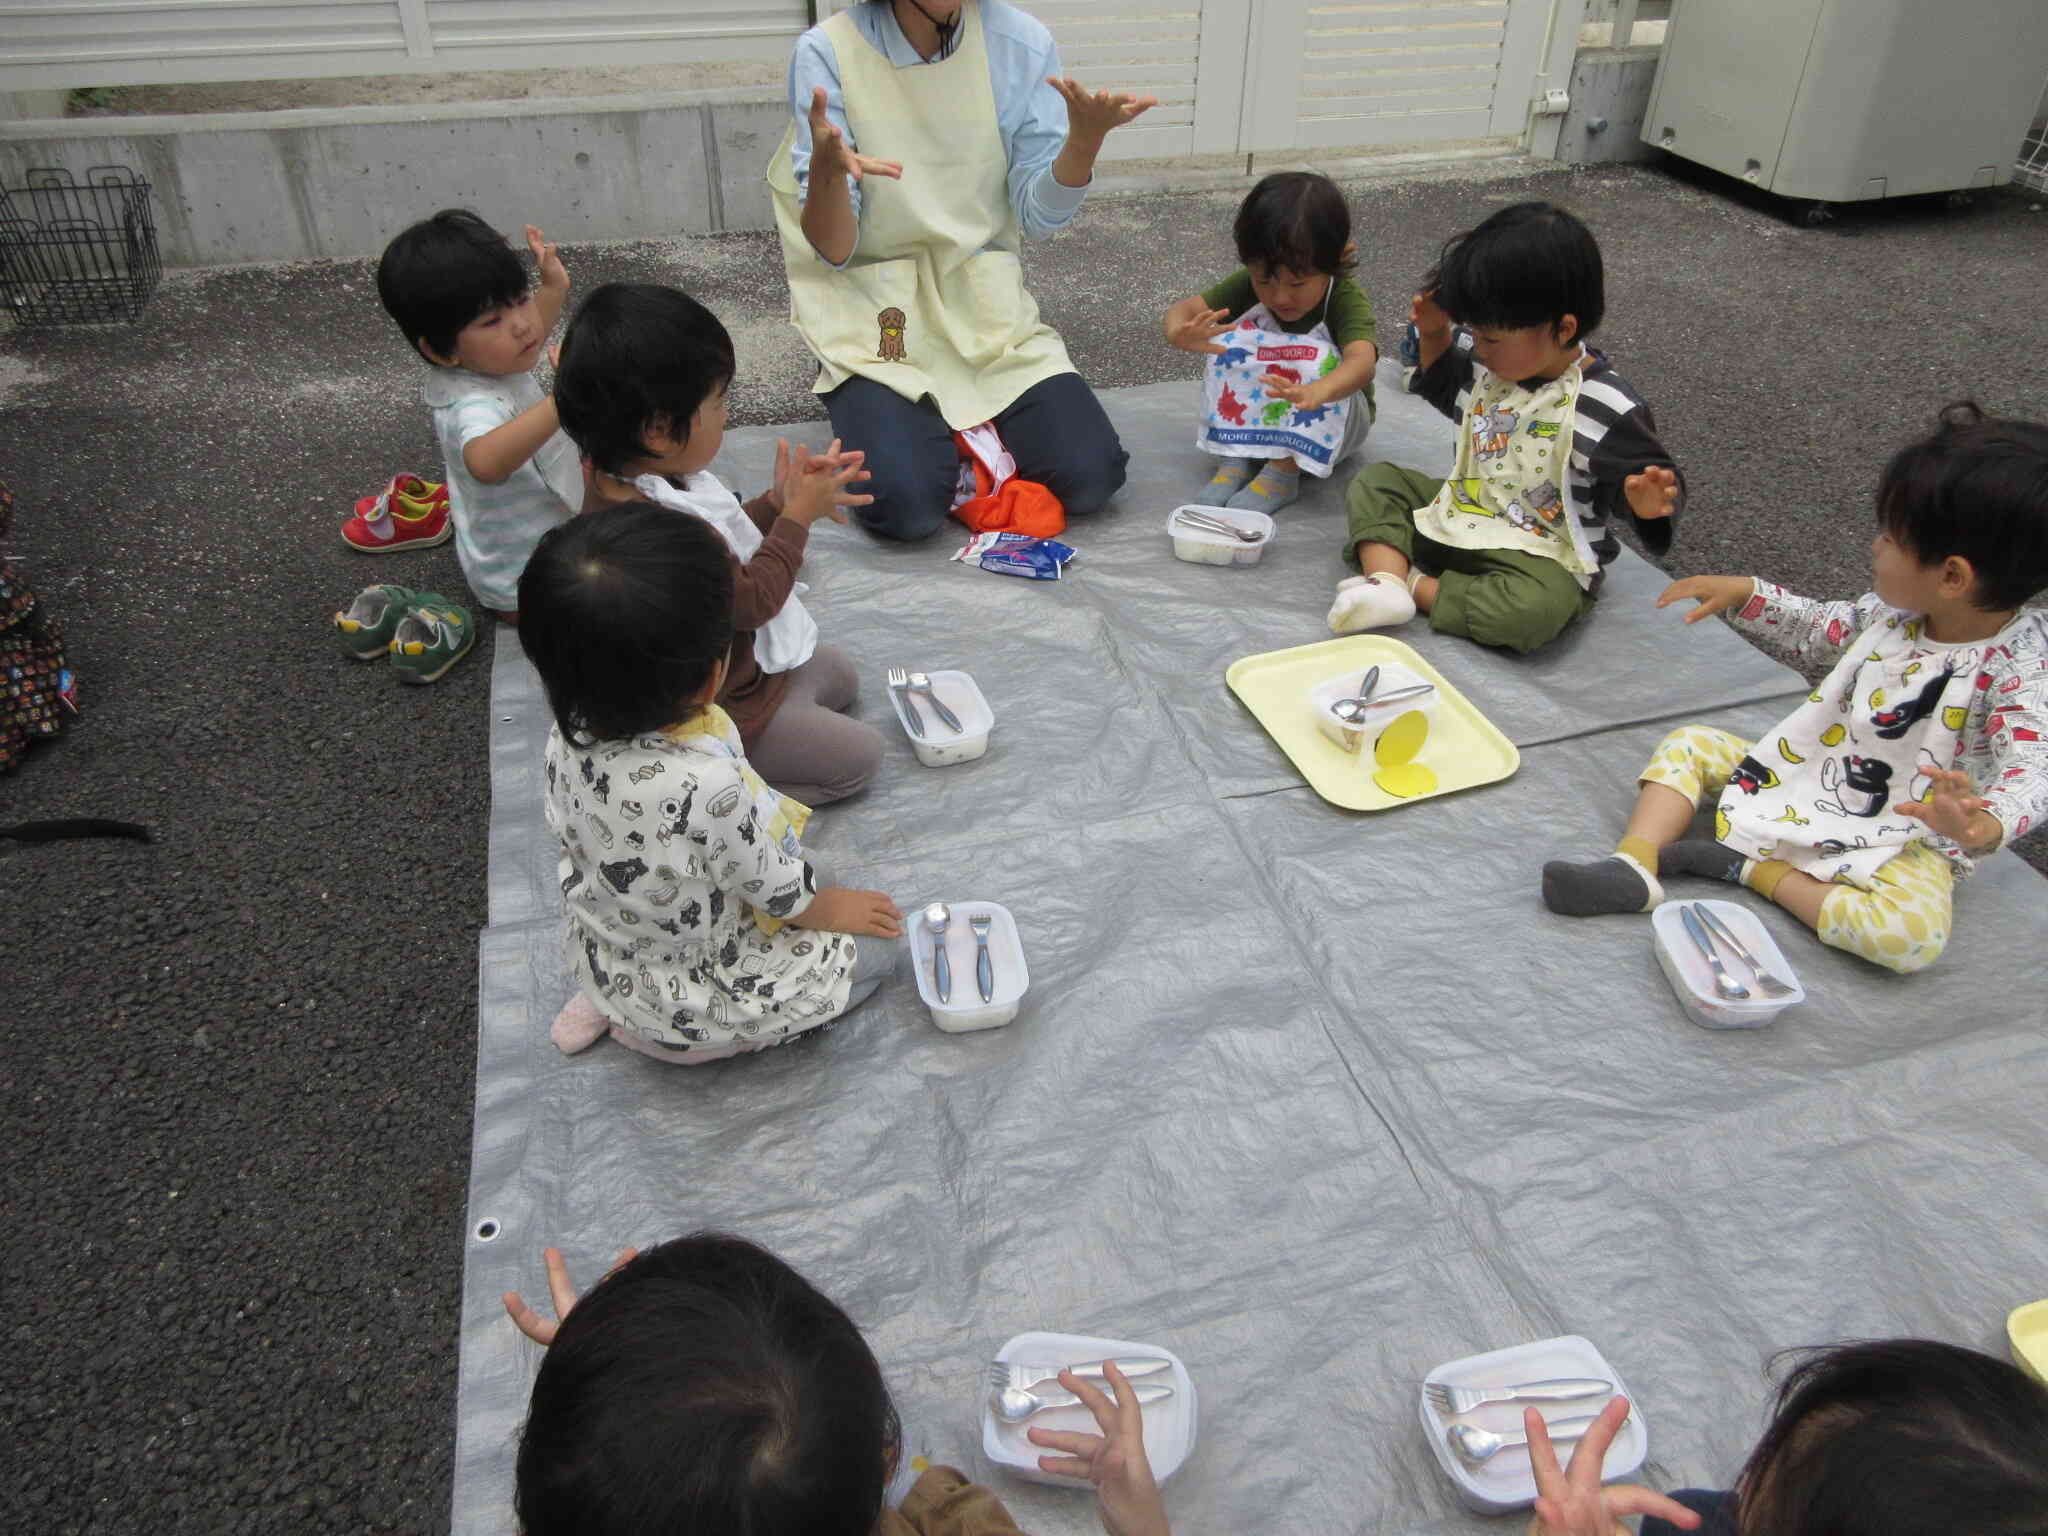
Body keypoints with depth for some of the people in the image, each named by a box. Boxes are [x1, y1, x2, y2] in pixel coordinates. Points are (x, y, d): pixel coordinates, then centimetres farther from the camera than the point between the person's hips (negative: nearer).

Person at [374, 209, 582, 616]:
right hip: (526, 590, -10)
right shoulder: (472, 406, -42)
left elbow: (525, 346, 14)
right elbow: (485, 461, -67)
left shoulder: (481, 359, -12)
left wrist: (554, 288, -1)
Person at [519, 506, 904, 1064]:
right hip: (693, 1002, -7)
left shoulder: (570, 730, -23)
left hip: (599, 956, 7)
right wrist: (832, 908, 0)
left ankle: (608, 1001, 21)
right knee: (876, 945, 13)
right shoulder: (709, 788, -45)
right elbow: (781, 893, -25)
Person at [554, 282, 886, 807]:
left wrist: (776, 502, -5)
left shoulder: (626, 478, -6)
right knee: (859, 755, -3)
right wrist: (795, 517, -16)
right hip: (716, 712, -10)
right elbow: (752, 599, -26)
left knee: (840, 675, 25)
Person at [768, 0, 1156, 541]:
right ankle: (880, 418, 9)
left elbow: (1039, 214, -1)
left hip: (987, 306, 3)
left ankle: (973, 427, 13)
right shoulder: (829, 53, -11)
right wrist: (826, 169, -35)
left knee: (1090, 478, -17)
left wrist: (1085, 135, -21)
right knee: (908, 505, -26)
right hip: (873, 313, -2)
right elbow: (833, 252, -13)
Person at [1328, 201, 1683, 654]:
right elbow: (1448, 392, 23)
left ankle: (1418, 587, -19)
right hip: (1459, 517, 7)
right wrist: (1434, 334, 7)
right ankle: (1385, 575, -23)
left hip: (1541, 554, -7)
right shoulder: (1488, 363, 1)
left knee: (1535, 611, -39)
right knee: (1375, 481, 1)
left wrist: (1647, 501, -40)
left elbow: (1645, 475, -16)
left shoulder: (1607, 408, -22)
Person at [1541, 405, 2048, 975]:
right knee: (1689, 744, -1)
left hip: (1902, 838, -6)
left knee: (1912, 934, -36)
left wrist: (1983, 825, -58)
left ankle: (1758, 869, -21)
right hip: (1808, 777, 7)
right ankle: (1635, 864, -22)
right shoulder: (1897, 609, -3)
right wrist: (1743, 593, 6)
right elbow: (1822, 628, 17)